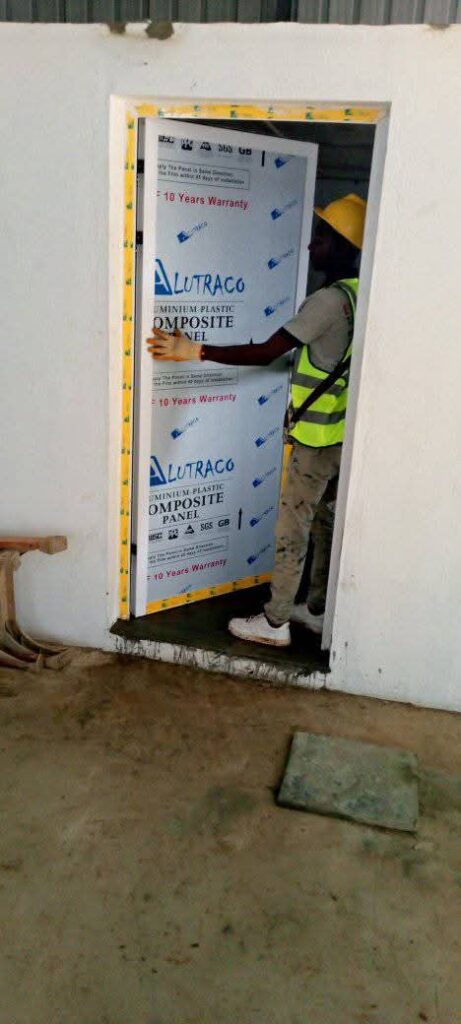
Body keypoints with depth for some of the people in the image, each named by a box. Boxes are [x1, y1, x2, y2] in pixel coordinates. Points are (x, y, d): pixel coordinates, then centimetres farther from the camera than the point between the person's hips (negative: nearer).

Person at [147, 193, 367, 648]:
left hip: (319, 436, -9)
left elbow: (264, 353, -23)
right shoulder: (357, 297, 8)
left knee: (292, 528, 1)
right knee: (327, 524, 17)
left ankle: (274, 622, 13)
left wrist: (193, 351, -21)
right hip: (341, 434, 9)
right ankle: (320, 610, 30)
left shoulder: (329, 300, -21)